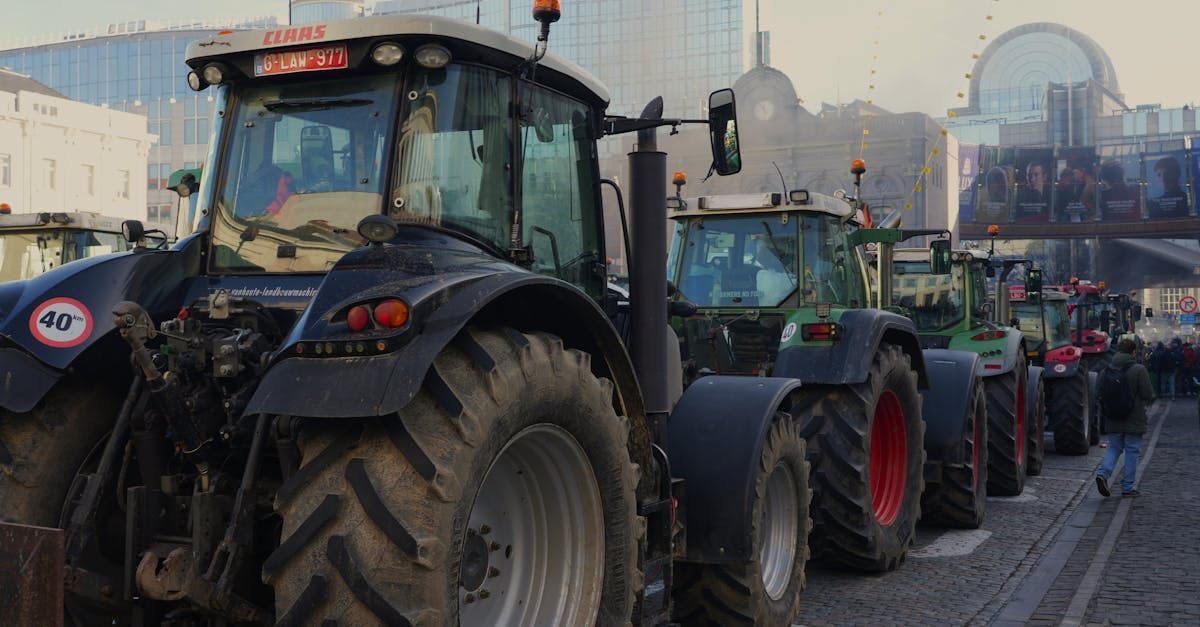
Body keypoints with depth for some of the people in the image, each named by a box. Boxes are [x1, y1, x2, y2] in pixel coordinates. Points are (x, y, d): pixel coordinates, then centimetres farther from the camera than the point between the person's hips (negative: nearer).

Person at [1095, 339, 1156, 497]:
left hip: (1112, 421, 4)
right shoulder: (1139, 370, -13)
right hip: (1133, 420, -4)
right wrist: (1150, 399, 10)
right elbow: (1148, 395, -13)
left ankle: (1103, 473, -9)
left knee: (1114, 449, 15)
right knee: (1132, 452, 7)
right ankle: (1128, 487, 11)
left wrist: (1102, 418, 18)